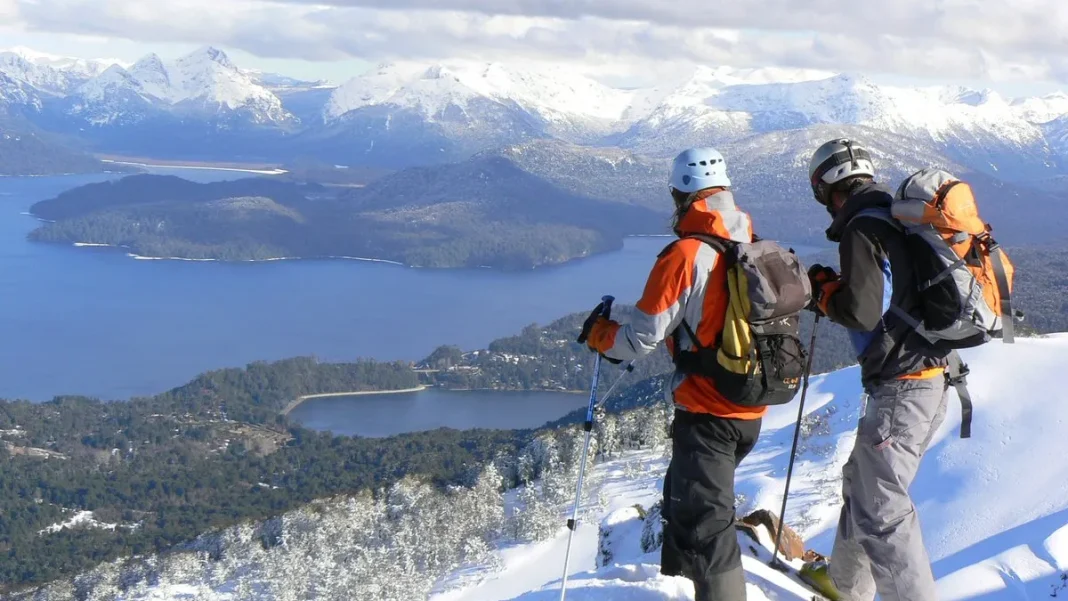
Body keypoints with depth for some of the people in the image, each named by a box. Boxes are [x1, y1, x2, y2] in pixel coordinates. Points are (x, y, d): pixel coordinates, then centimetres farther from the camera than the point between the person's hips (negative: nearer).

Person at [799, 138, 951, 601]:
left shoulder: (861, 228, -14)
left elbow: (861, 311, -21)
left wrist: (822, 290, -4)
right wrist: (837, 287, 13)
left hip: (901, 387, -10)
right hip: (932, 377, 10)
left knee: (881, 508, -8)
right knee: (861, 483, 24)